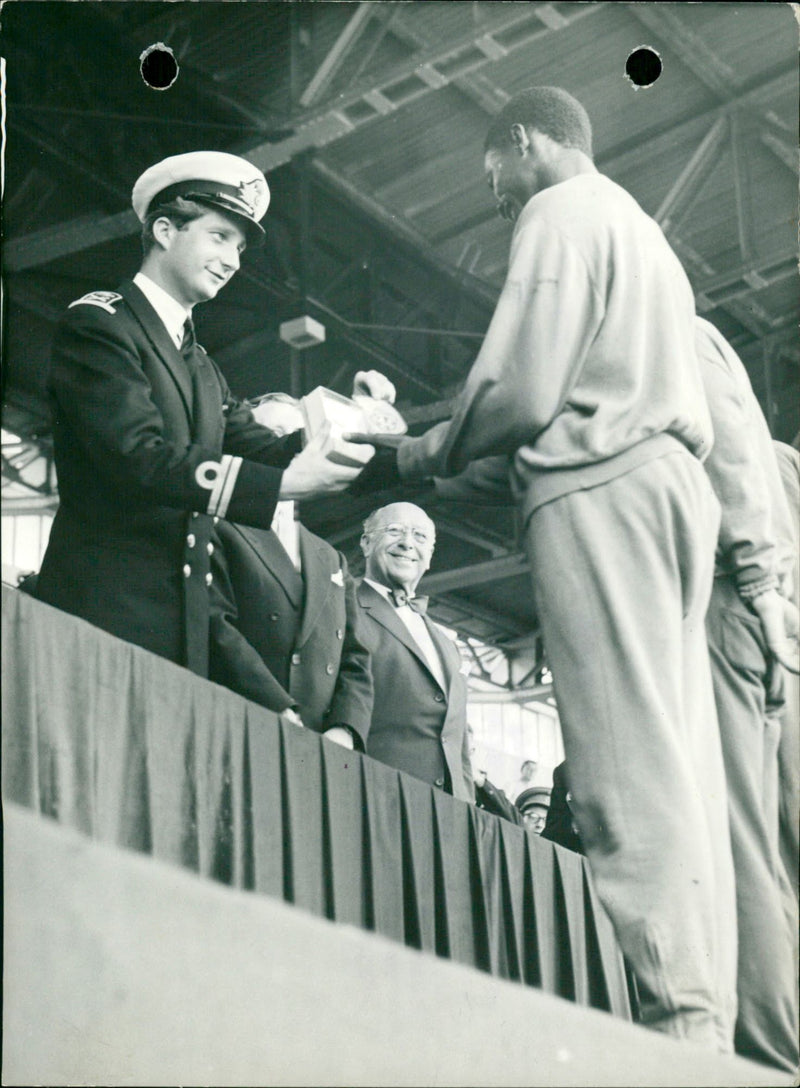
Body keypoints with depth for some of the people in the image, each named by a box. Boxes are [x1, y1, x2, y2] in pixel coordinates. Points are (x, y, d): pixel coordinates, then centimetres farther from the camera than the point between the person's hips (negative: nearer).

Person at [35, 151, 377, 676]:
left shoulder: (203, 369, 24)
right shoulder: (99, 323, -2)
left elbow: (263, 449, 13)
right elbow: (142, 456, -15)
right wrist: (286, 482, -23)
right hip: (105, 614, -7)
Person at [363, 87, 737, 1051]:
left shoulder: (559, 212, 2)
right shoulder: (642, 230, 29)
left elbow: (521, 391, -10)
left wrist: (430, 454, 8)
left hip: (597, 487, -9)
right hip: (674, 480, 9)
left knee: (630, 767, -15)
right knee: (681, 767, 0)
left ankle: (682, 1019, -20)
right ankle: (708, 1022, -4)